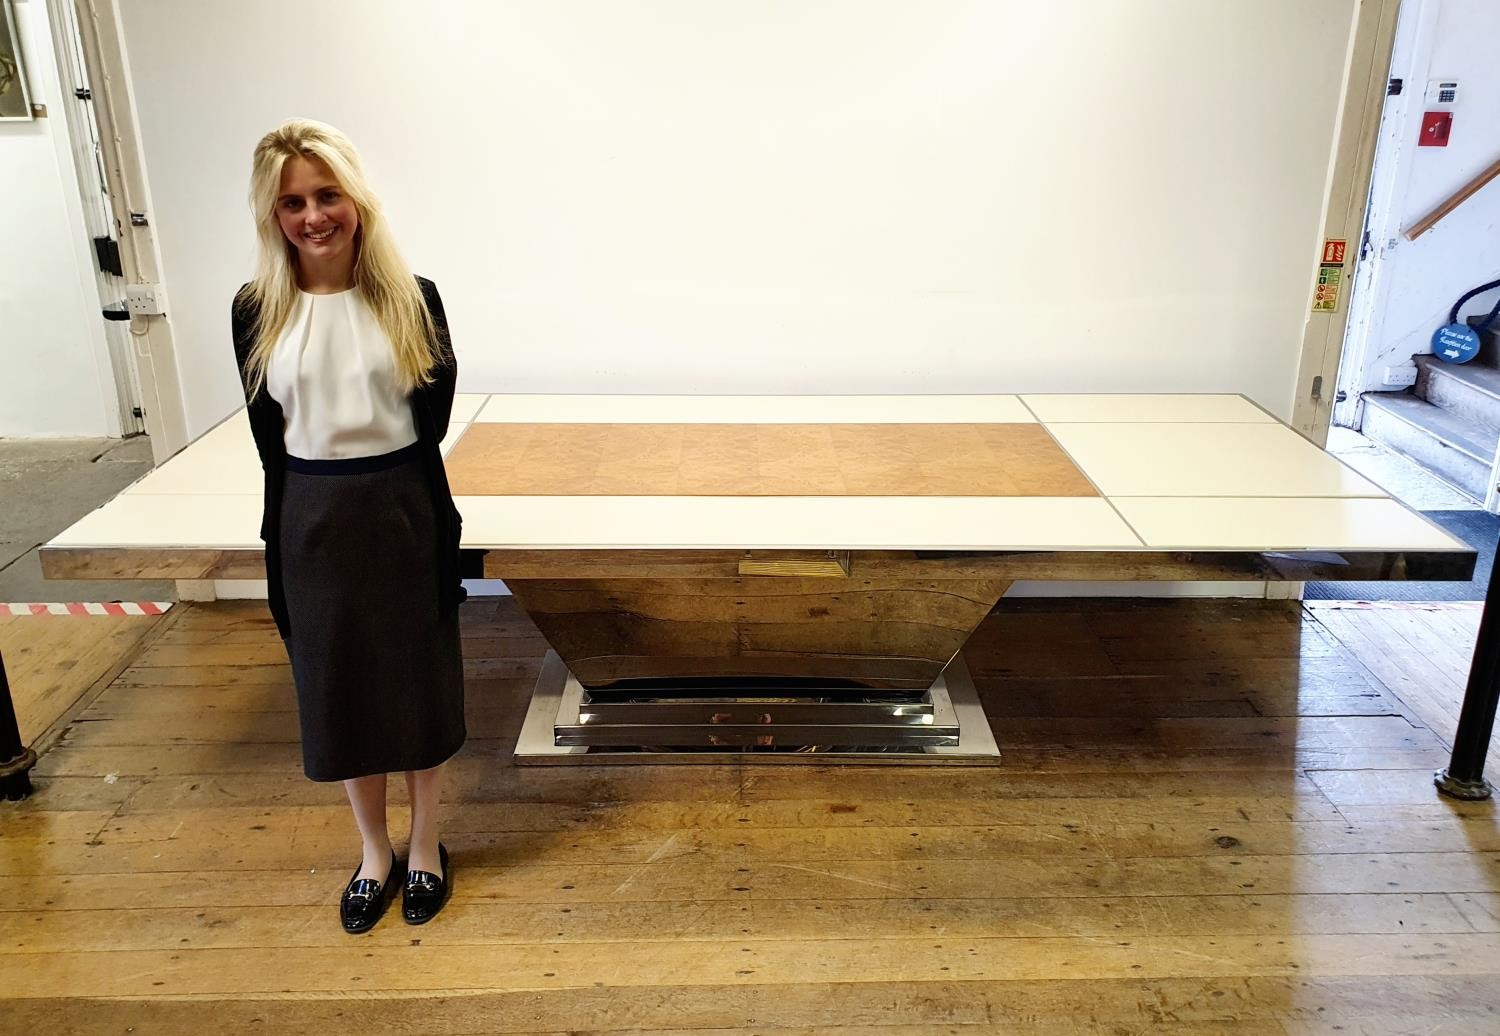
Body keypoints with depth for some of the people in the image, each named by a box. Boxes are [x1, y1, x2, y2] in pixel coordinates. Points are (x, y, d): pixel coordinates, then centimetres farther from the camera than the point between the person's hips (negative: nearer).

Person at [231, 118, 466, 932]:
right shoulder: (256, 310, -3)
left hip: (405, 511, -1)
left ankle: (425, 848, 33)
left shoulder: (412, 300, -7)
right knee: (339, 691, 14)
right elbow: (270, 440, 1)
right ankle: (374, 854, 36)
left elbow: (432, 421, -4)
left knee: (417, 683, 11)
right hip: (311, 522, 2)